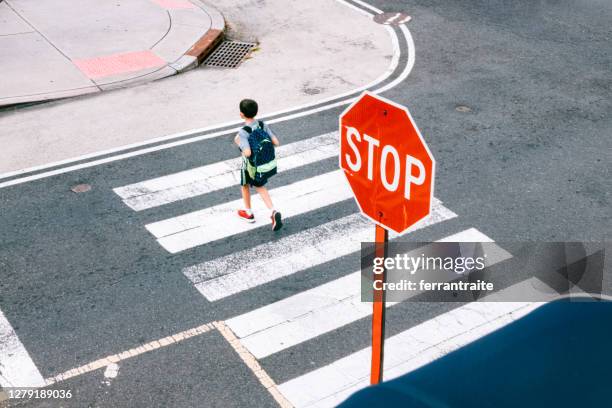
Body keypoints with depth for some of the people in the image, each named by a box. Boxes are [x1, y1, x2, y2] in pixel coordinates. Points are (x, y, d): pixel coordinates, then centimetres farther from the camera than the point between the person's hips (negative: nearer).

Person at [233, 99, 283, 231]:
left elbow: (247, 153, -37)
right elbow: (276, 142, -11)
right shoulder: (263, 125, -12)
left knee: (245, 186, 25)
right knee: (260, 187, 26)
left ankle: (248, 213, 44)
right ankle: (273, 212, 7)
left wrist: (238, 142, -19)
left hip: (251, 167, -5)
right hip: (266, 164, 5)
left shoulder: (243, 132, -28)